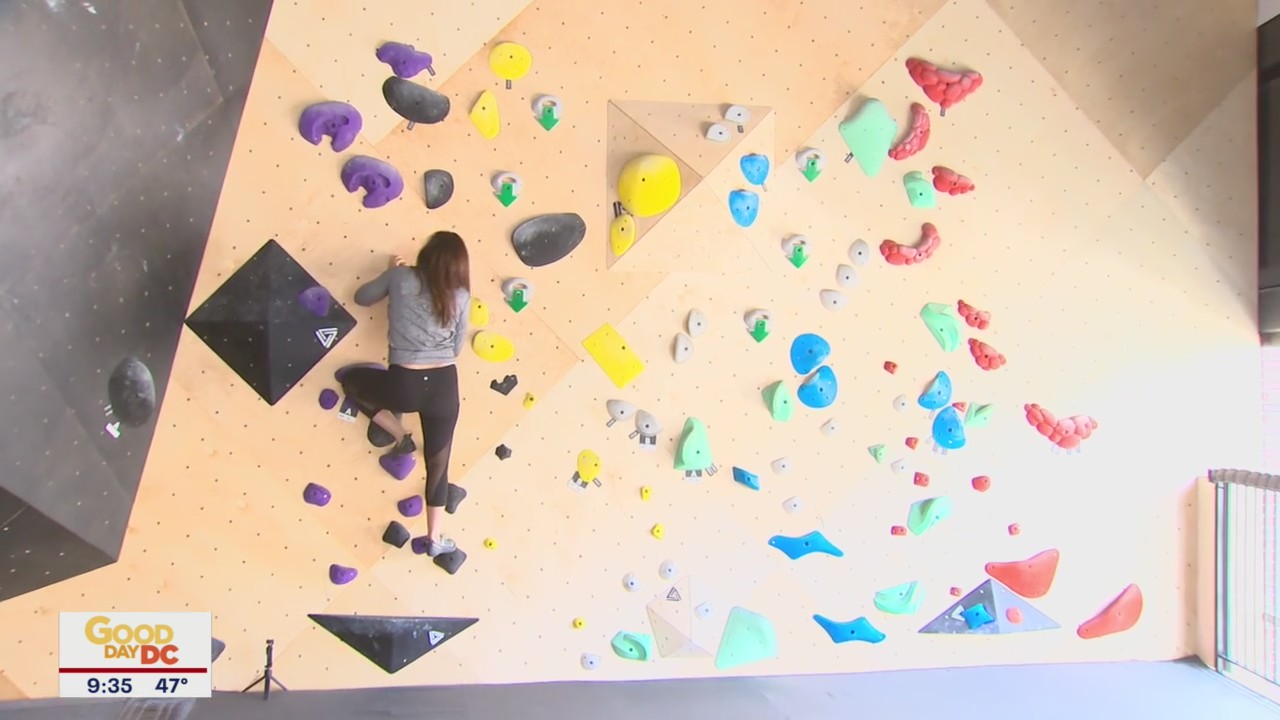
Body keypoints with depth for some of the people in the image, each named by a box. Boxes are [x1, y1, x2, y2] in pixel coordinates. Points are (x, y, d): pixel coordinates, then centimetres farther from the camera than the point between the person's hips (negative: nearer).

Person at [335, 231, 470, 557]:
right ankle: (435, 540, 26)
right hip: (444, 386, 2)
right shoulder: (460, 296, 1)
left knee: (350, 378, 29)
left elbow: (362, 297, 15)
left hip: (404, 385, -2)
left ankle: (400, 436, 20)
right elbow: (457, 349, 8)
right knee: (438, 463, 18)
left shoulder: (401, 277, -2)